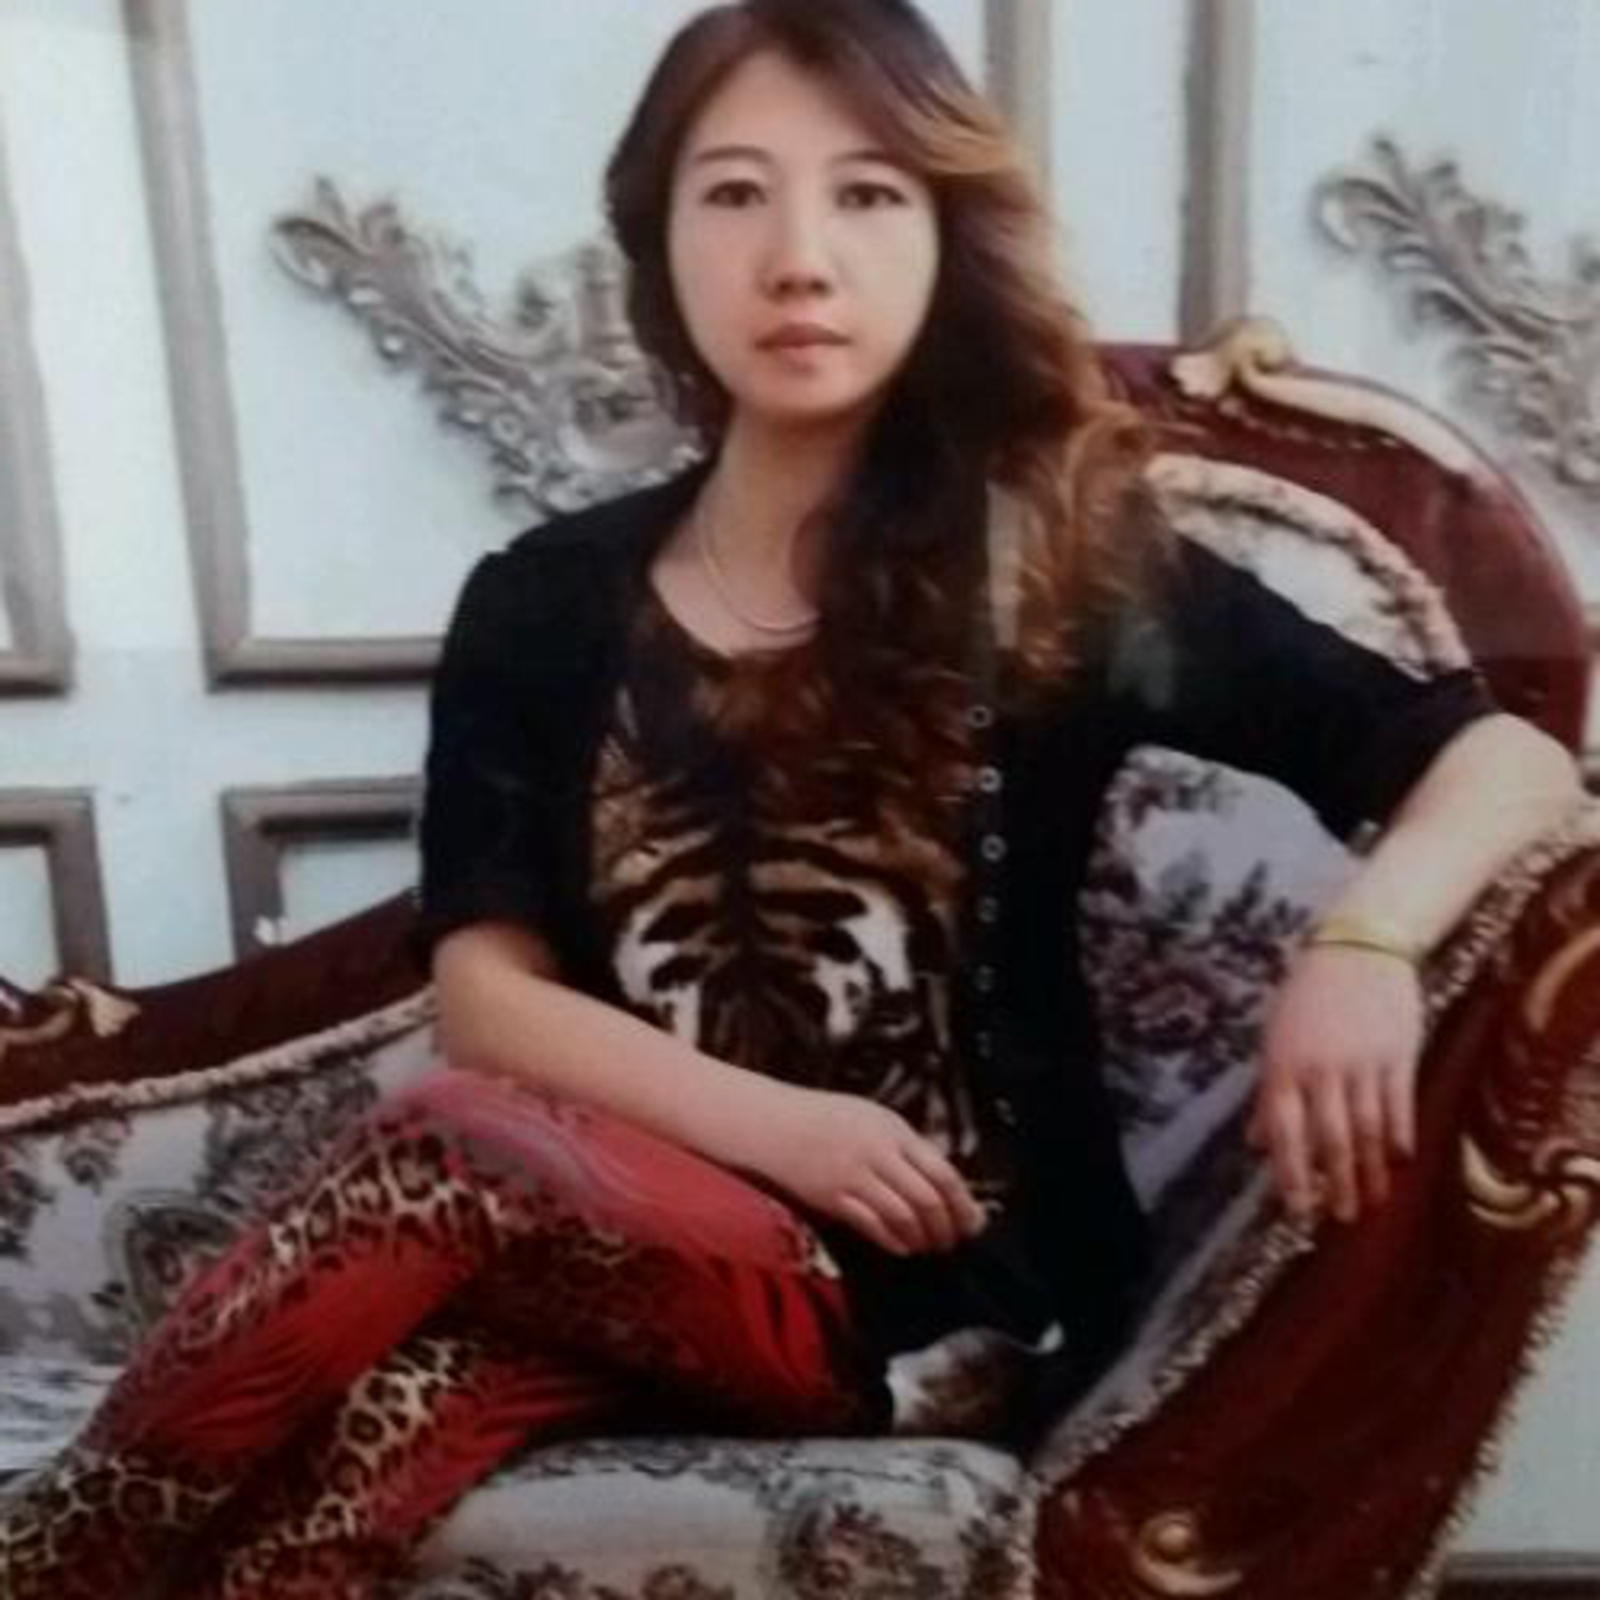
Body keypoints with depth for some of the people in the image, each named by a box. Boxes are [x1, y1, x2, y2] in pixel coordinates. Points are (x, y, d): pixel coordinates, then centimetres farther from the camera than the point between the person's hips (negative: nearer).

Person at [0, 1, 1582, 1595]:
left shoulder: (1061, 563, 0)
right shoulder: (542, 604, 6)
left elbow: (1507, 755, 1)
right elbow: (483, 986, -2)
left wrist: (1361, 942, -20)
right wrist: (767, 1124, -17)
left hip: (955, 1281, -2)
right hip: (613, 1248, 2)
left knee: (442, 1153, -29)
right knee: (396, 1414, -33)